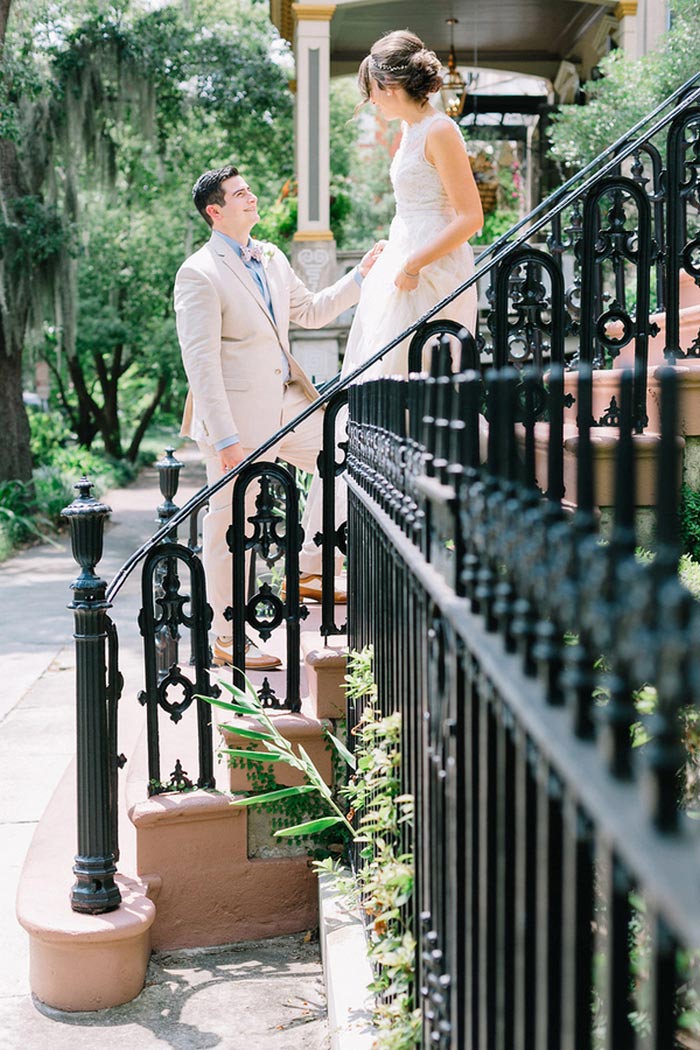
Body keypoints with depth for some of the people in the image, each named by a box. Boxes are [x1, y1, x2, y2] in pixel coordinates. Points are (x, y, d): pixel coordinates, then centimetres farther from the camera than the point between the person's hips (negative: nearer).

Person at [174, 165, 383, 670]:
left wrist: (362, 276, 15)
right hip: (237, 414, -8)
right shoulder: (200, 274, -14)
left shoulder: (272, 258, 11)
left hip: (287, 402, 8)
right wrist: (225, 437, -22)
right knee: (230, 524, 1)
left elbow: (311, 311, 25)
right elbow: (200, 360, -18)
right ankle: (227, 640, 14)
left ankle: (308, 570, 18)